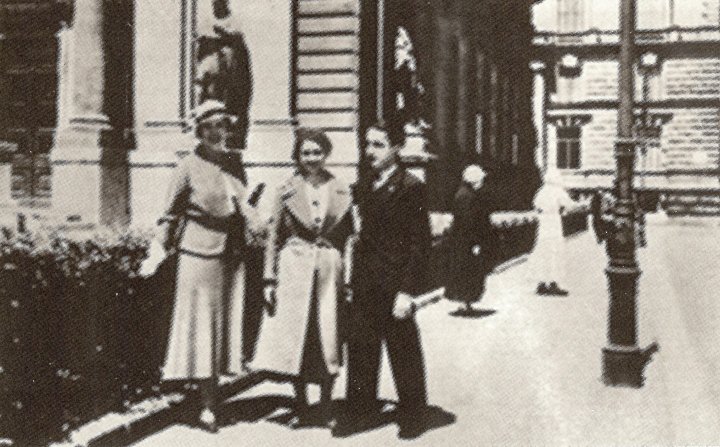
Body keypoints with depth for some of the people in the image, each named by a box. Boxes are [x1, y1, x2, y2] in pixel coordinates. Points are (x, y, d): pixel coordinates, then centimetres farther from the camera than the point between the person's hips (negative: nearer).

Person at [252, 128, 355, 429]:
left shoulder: (341, 192, 4)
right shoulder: (287, 190, 2)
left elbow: (348, 238, 7)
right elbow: (274, 236, 4)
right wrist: (270, 279, -1)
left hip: (329, 271, 0)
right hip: (294, 271, 0)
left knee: (328, 339, 3)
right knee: (295, 337, 5)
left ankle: (326, 405, 19)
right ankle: (300, 406, 19)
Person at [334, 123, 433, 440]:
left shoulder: (410, 188, -9)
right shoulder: (364, 188, 12)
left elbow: (420, 243, -12)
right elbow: (363, 235, 13)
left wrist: (408, 290, -17)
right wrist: (354, 281, 7)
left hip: (394, 287, -6)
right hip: (364, 288, 6)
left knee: (404, 353, 6)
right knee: (360, 349, 9)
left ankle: (412, 414, 20)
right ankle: (361, 410, 21)